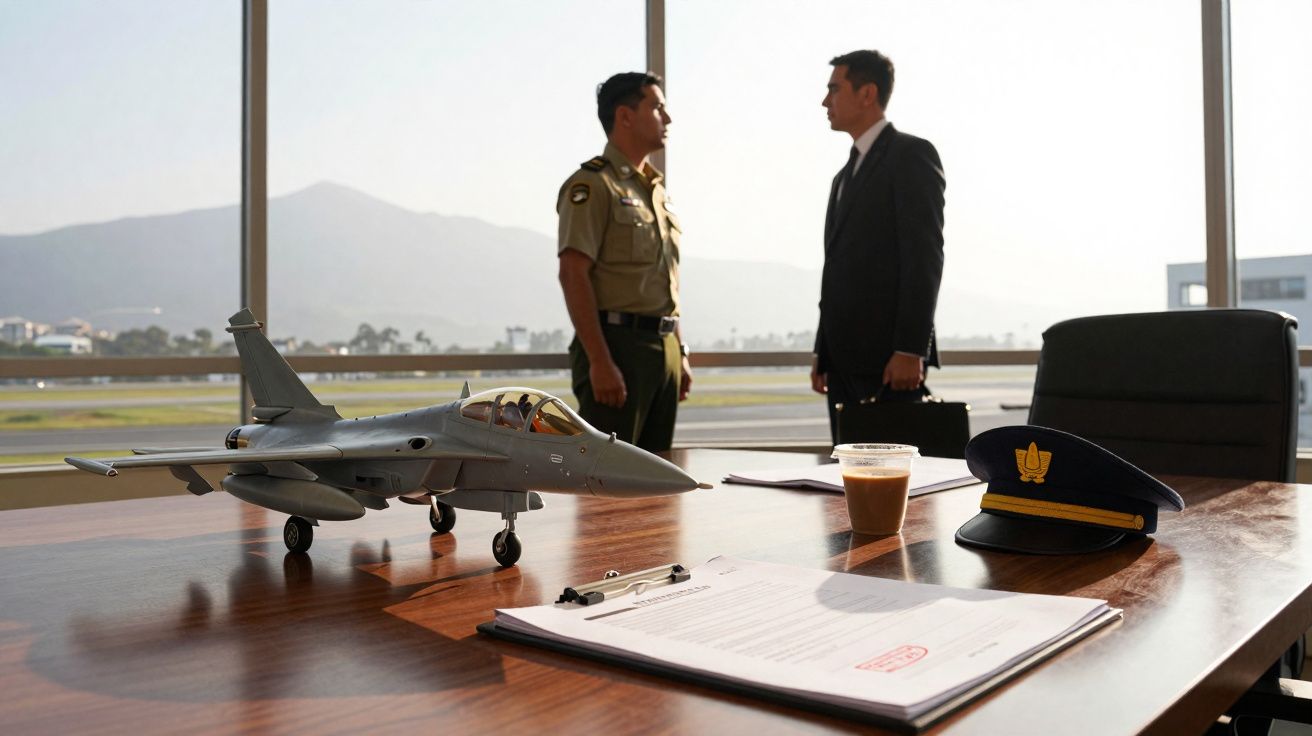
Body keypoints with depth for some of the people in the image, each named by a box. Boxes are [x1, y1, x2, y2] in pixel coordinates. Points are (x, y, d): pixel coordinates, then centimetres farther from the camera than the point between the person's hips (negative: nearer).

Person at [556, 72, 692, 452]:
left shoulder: (657, 188, 20)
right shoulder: (592, 184, -7)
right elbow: (573, 275, -15)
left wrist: (680, 352, 18)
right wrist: (600, 362, -21)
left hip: (664, 348, 8)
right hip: (618, 345, -8)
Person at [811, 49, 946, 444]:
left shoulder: (911, 154, -4)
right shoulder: (847, 173, 22)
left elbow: (925, 256, -13)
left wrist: (910, 349, -19)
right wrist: (823, 352, 16)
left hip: (890, 357, -8)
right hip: (845, 358, 8)